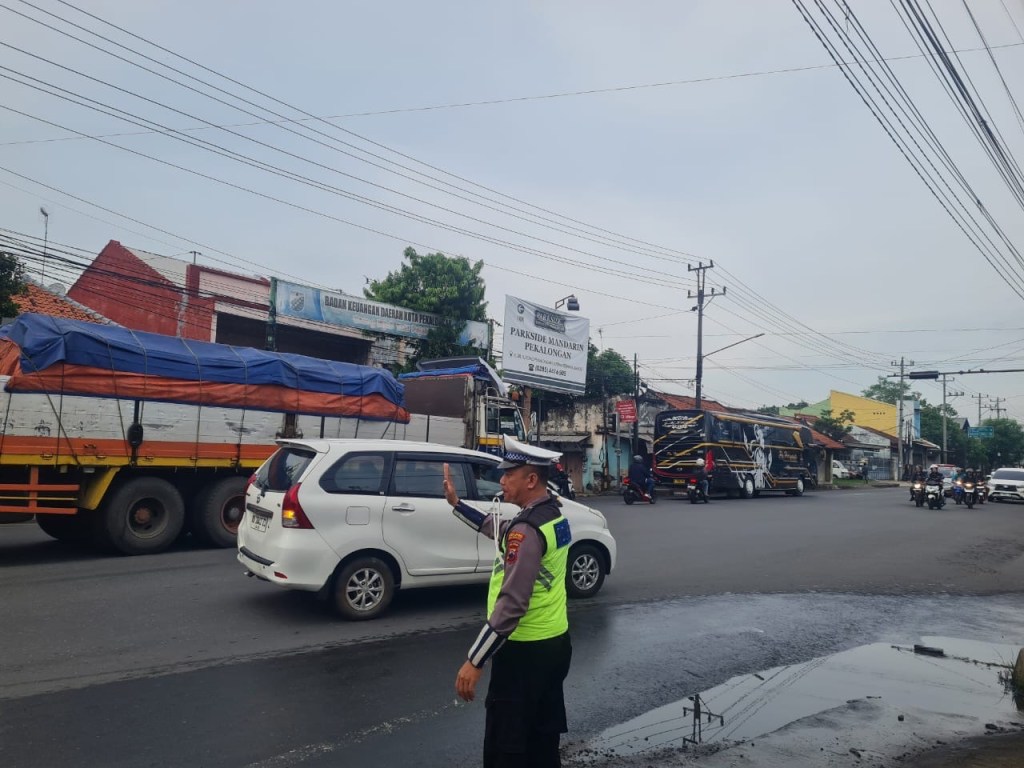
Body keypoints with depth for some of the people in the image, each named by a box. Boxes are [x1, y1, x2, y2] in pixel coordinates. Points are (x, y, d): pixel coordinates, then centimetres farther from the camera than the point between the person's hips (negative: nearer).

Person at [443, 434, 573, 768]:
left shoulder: (528, 529, -24)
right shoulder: (553, 514, 5)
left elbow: (511, 604, -28)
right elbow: (499, 530, 22)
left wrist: (474, 661, -24)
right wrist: (457, 503, 18)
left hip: (524, 652, -9)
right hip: (554, 643, 9)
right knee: (543, 739, 21)